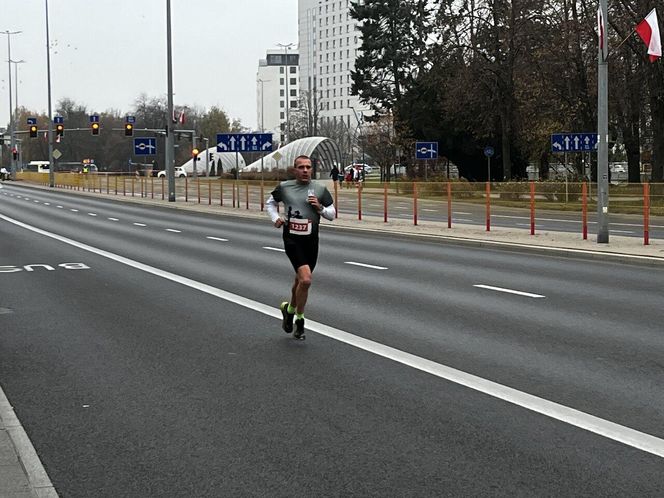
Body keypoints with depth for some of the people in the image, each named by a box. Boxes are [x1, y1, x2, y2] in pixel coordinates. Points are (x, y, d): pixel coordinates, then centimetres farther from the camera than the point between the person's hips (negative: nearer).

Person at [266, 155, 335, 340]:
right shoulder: (284, 187, 1)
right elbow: (270, 202, 19)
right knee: (306, 280, -18)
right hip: (292, 239, -3)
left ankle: (289, 310, 43)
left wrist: (320, 208, -11)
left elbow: (332, 214, 8)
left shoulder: (320, 189, 3)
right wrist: (275, 218, 2)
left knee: (300, 280, 17)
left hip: (311, 240, 3)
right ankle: (299, 320, 0)